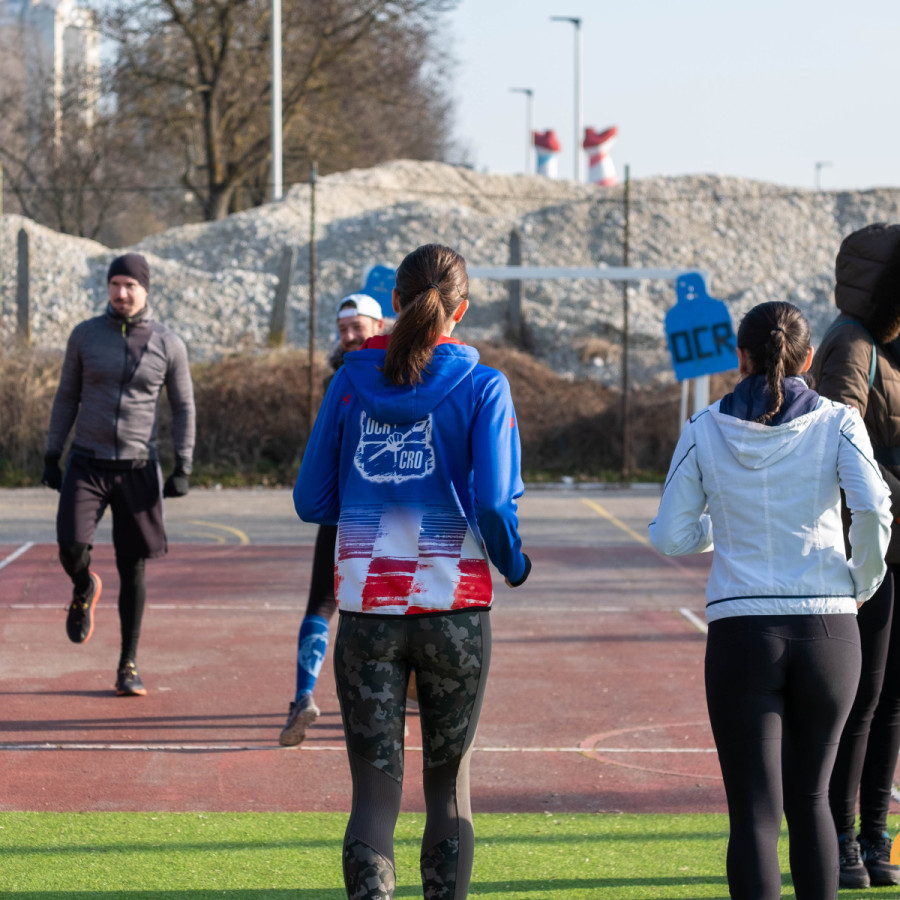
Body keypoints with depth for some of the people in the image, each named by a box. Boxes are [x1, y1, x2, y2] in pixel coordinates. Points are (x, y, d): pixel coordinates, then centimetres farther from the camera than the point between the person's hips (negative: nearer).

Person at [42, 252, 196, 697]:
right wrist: (51, 456, 4)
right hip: (86, 464, 0)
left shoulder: (168, 344, -2)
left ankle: (128, 665, 14)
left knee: (132, 567, 2)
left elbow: (183, 408, 4)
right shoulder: (85, 335, 1)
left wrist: (183, 468, -4)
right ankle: (84, 590, 20)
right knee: (72, 550, -18)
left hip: (137, 468, 0)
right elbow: (66, 397, 8)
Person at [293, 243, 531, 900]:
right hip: (453, 606, -1)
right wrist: (514, 565, 6)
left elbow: (312, 501, 7)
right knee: (449, 781, 15)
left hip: (367, 607, 1)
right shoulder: (481, 386, -4)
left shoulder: (351, 381, 3)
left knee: (375, 788, 2)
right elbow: (494, 503, -13)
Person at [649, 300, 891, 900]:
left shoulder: (705, 432, 2)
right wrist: (862, 582, 2)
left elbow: (670, 537, 5)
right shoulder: (836, 424, 0)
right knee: (810, 797, 18)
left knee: (755, 811, -2)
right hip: (828, 627, 1)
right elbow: (872, 509, -15)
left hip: (741, 634, -1)